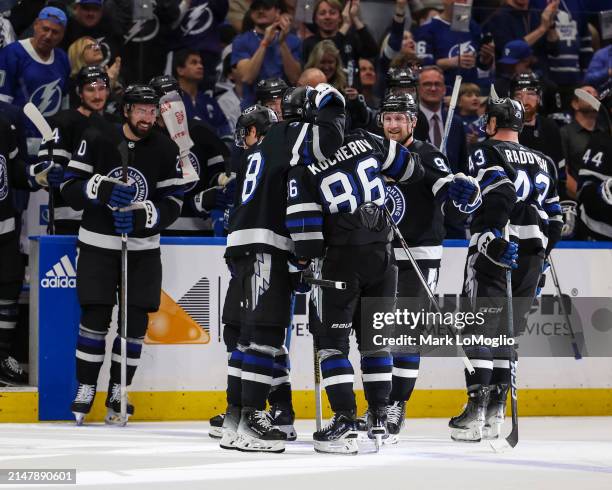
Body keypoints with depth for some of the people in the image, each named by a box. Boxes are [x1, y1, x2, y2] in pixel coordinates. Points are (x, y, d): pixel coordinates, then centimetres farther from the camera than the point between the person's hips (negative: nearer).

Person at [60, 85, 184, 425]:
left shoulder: (166, 150, -2)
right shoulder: (97, 140, -6)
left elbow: (173, 204, -3)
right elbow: (70, 189, -7)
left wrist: (141, 216, -21)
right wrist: (103, 190, -25)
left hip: (143, 248, 2)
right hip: (98, 244, -2)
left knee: (136, 321, -1)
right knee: (95, 317, -6)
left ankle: (118, 392, 11)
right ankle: (86, 389, 7)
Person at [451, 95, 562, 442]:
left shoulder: (487, 153, 1)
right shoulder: (544, 163, 20)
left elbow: (500, 193, -18)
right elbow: (555, 218, 18)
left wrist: (496, 238, -24)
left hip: (494, 252, -6)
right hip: (531, 255, 6)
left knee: (480, 328, -6)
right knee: (508, 332, 12)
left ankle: (477, 408, -16)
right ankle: (495, 413, 10)